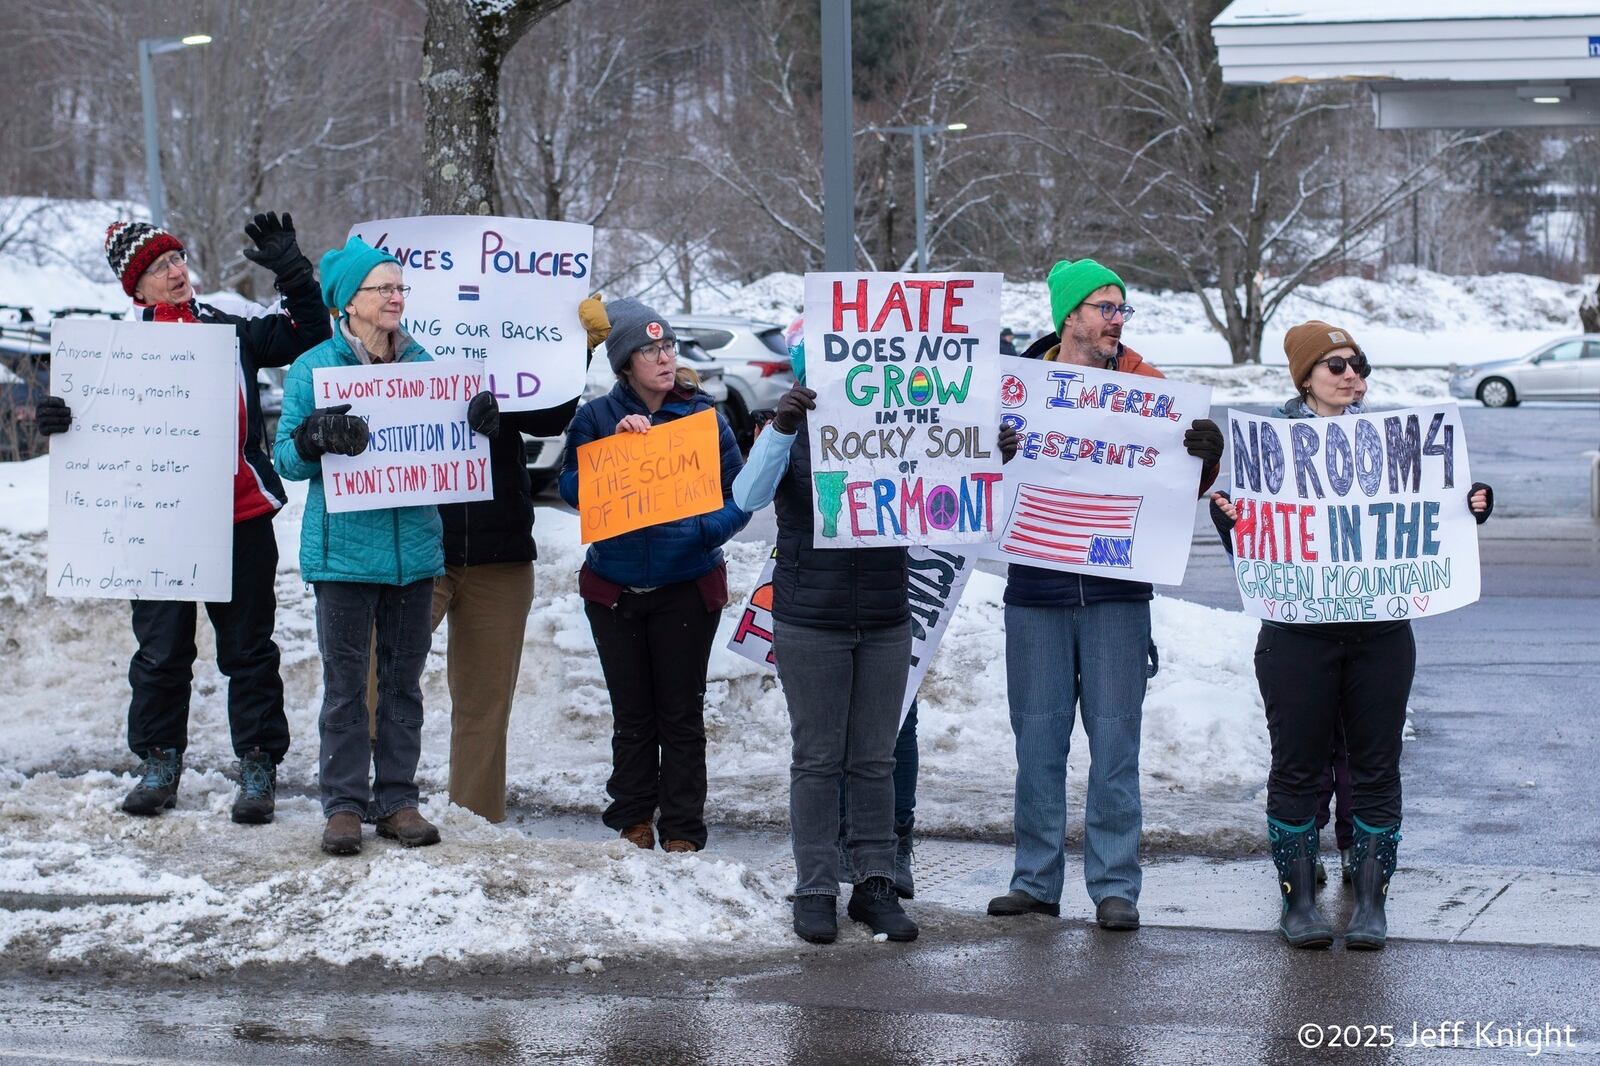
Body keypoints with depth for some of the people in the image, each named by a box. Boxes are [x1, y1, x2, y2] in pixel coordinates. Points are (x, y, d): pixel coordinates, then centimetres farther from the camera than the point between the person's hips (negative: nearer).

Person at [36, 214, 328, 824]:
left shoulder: (231, 333, 9)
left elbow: (309, 337, 11)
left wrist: (292, 272, 1)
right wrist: (61, 418, -15)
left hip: (242, 517, 0)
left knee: (248, 646, 5)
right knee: (161, 648, 6)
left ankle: (259, 766, 12)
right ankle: (158, 764, 19)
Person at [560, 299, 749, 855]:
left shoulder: (704, 417, 1)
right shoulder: (596, 417, 2)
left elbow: (738, 497, 1)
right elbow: (573, 488, -7)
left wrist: (702, 530, -19)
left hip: (687, 588, -1)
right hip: (615, 590, 1)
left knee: (681, 714, 1)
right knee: (631, 714, 8)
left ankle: (682, 830, 9)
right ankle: (632, 820, 20)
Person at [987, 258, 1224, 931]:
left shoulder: (1143, 385, 5)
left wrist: (1205, 454, -21)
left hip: (1116, 591, 0)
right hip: (1036, 591, 0)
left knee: (1115, 741, 1)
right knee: (1038, 739, 5)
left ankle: (1114, 887, 6)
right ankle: (1036, 881, 14)